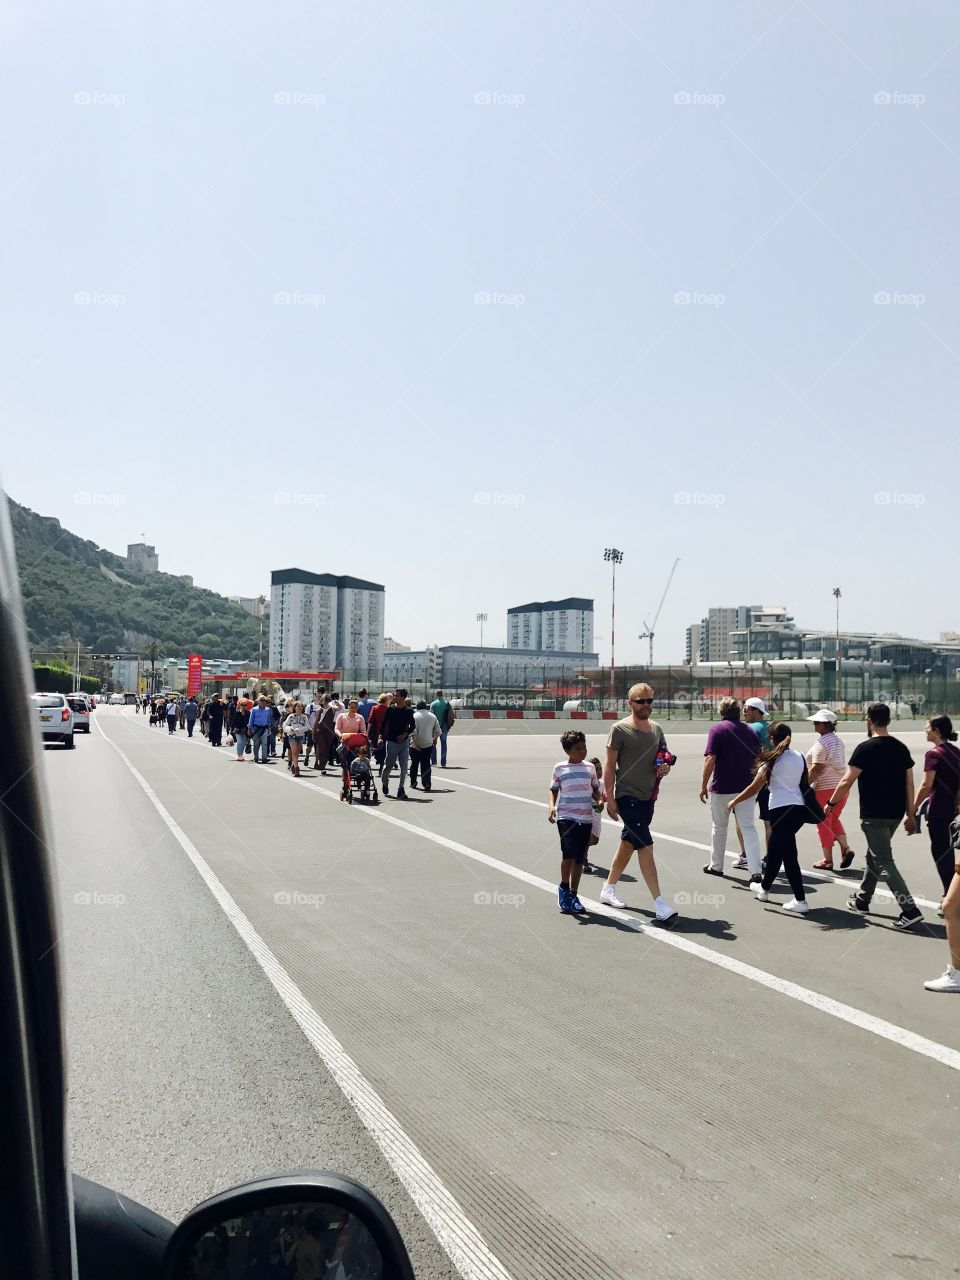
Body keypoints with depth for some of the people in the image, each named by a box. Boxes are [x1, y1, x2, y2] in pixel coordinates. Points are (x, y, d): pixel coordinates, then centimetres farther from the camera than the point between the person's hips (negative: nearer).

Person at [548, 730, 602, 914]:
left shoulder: (590, 768, 8)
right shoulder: (560, 768, 1)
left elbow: (595, 791, 17)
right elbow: (554, 790, 7)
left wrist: (602, 798, -4)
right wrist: (551, 806, -11)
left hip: (586, 819, 3)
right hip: (566, 817, -3)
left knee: (579, 859, 6)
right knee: (569, 854, -18)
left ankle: (573, 895, 20)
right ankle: (563, 887, 6)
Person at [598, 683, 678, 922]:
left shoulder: (656, 729, 10)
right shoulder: (620, 729, -10)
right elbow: (610, 766, -9)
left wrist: (665, 768, -3)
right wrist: (610, 798, -13)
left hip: (647, 797, 7)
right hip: (627, 797, -7)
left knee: (628, 843, 16)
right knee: (646, 845, -13)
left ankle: (608, 889, 32)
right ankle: (659, 903, -14)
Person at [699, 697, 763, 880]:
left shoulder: (717, 729, -7)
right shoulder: (750, 731, 7)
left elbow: (710, 759, -14)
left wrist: (704, 785, -8)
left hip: (721, 787, -3)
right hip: (746, 787, 3)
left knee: (719, 827, 13)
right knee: (749, 827, 0)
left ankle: (716, 865, 26)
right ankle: (755, 870, -11)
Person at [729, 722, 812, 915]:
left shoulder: (772, 759, -7)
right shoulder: (799, 757, 10)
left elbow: (755, 787, -5)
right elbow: (803, 782, 15)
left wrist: (735, 801, 6)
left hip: (781, 810, -7)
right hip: (799, 808, 7)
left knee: (788, 855, -4)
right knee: (774, 849, 21)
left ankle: (800, 901, -6)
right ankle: (764, 888, 36)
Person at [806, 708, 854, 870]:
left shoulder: (821, 743, -16)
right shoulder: (837, 740, 11)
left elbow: (817, 768, -20)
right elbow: (839, 764, 15)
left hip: (825, 788, -8)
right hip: (841, 786, 8)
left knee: (823, 823, 3)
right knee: (834, 818, 23)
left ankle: (828, 860, 9)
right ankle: (845, 848, 8)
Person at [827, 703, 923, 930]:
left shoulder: (866, 748, -14)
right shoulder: (901, 748, 6)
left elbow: (847, 782, -13)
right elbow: (909, 784, 9)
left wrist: (831, 803, 0)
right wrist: (909, 815, 15)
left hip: (873, 815, -7)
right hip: (895, 814, 8)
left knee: (884, 862, -5)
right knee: (873, 856, 21)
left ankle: (910, 910, -13)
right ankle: (862, 900, 32)